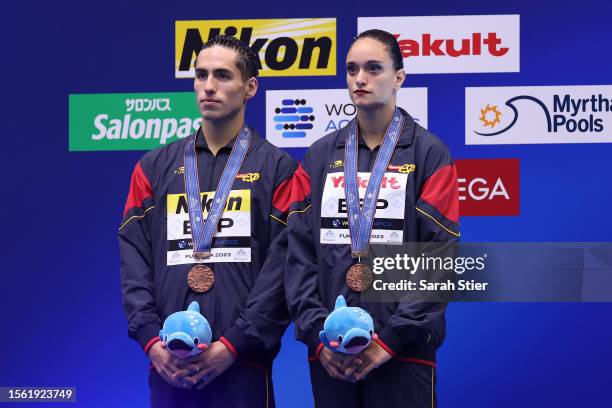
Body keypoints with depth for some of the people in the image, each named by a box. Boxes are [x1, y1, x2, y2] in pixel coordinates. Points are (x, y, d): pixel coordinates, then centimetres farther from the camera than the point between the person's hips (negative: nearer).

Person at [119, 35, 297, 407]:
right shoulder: (155, 167, 12)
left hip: (244, 363, -3)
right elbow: (134, 260, 6)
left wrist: (234, 344, -14)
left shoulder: (278, 169, 3)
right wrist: (151, 339, -7)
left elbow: (283, 267, -5)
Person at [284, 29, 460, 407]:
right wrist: (317, 332, -6)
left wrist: (391, 339, -13)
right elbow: (300, 252, 5)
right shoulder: (319, 157, 11)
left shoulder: (429, 154, 0)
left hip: (404, 352, -3)